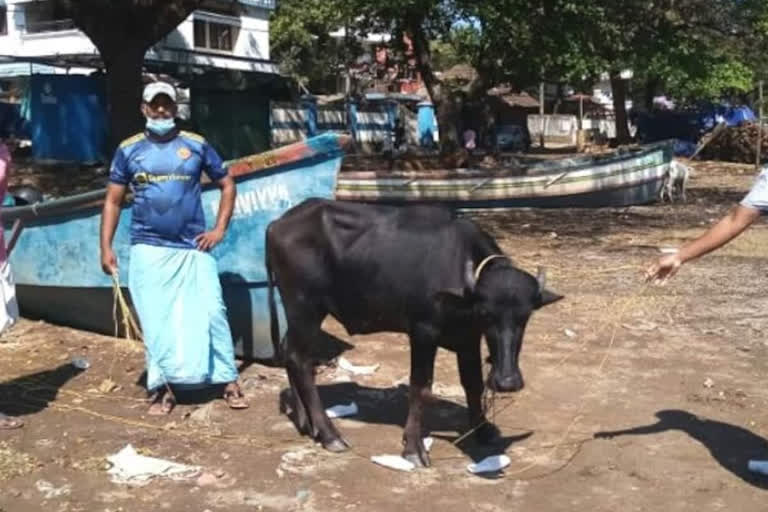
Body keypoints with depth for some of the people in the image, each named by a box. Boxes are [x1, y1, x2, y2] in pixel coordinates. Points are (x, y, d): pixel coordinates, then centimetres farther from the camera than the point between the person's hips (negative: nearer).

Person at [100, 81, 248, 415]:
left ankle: (229, 381, 6)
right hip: (149, 249, 1)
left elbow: (227, 185, 10)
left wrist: (219, 229, 1)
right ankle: (161, 387, 12)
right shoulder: (129, 150, 3)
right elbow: (113, 201, 6)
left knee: (211, 312, -2)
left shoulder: (196, 145, 2)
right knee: (155, 319, 3)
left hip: (193, 248, 0)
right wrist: (106, 247, -1)